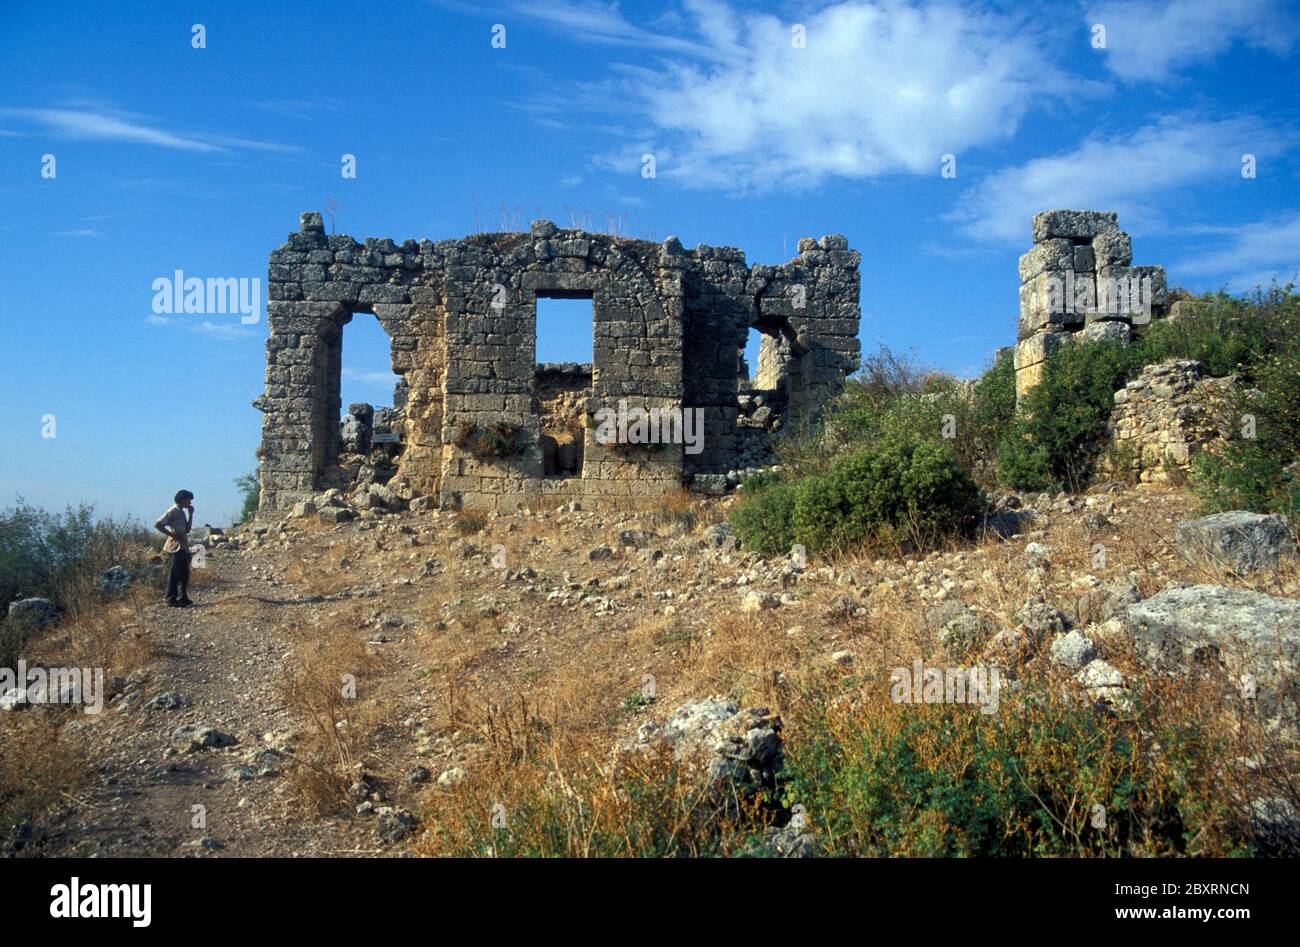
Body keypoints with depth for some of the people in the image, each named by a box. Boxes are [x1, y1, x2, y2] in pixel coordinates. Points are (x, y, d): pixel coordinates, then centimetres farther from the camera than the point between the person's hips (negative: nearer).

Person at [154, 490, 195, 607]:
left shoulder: (181, 512, 17)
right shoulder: (172, 512, -10)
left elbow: (187, 530, 17)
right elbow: (157, 525, -17)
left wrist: (191, 514, 11)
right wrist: (172, 534, -18)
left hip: (183, 547, 9)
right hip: (176, 547, -9)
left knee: (184, 575, 11)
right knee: (175, 574, -7)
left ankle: (183, 598, 18)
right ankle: (172, 599, -3)